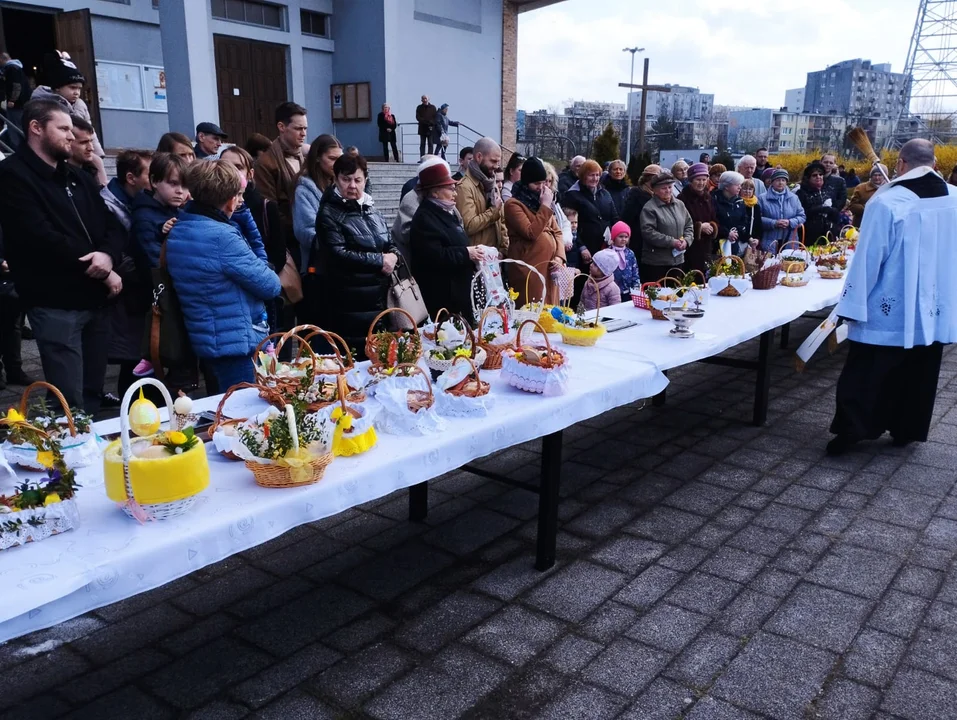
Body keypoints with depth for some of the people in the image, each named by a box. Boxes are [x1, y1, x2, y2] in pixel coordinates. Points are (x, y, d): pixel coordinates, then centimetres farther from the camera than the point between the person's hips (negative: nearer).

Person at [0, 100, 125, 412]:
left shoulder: (78, 177, 18)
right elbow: (41, 238, -18)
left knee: (93, 395, 13)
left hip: (96, 299, 7)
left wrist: (107, 254, -12)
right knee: (71, 403, -6)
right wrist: (102, 272, -12)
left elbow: (112, 225, 12)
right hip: (55, 304, -7)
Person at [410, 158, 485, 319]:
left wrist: (474, 253, 8)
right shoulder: (424, 218, -14)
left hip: (459, 292, 10)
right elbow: (433, 256, -26)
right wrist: (467, 254, -18)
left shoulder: (447, 213, 18)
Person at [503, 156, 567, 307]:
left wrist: (559, 257, 0)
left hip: (549, 269, 7)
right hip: (529, 271, -7)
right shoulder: (513, 204, -8)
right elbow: (531, 233, -19)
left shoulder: (541, 202, 17)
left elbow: (557, 231, 16)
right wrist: (545, 206, -15)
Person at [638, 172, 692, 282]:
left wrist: (686, 240, -4)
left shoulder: (679, 204, 12)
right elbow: (648, 232, -19)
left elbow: (689, 225, 17)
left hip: (678, 260, 7)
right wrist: (671, 242, -19)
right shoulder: (649, 208, -10)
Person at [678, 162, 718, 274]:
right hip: (689, 249, -7)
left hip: (706, 248, 7)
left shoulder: (708, 198, 14)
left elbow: (715, 221, 18)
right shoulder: (683, 198, -11)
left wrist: (712, 227, -4)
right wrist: (699, 226, -14)